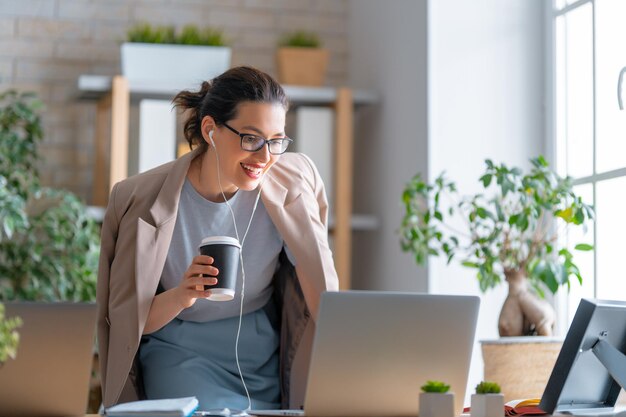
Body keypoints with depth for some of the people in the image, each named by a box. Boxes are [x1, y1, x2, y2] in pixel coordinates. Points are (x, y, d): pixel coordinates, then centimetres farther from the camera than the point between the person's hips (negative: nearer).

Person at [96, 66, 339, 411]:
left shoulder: (293, 185, -10)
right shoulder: (144, 199, -15)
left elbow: (324, 305, -6)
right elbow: (131, 321, -8)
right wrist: (180, 297, -28)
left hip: (268, 358, 2)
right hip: (183, 354, -2)